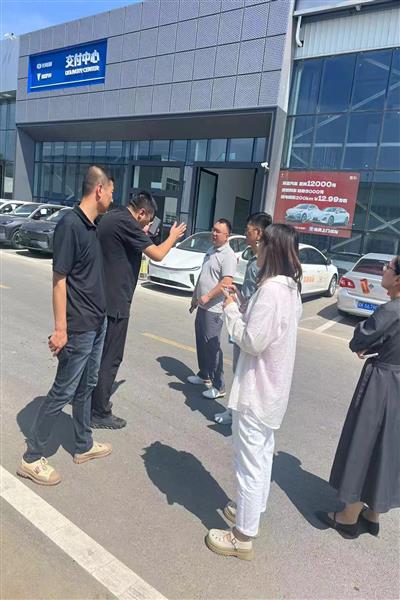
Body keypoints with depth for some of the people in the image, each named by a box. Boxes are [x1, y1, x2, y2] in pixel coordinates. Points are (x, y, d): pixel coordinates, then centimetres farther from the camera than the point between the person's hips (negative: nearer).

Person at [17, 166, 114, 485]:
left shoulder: (92, 226, 9)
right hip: (79, 327, -9)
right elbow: (59, 279, -19)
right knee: (63, 391, 2)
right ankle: (32, 458, 19)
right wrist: (60, 328, -20)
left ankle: (84, 445, 35)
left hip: (97, 322, 9)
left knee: (86, 387, 19)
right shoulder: (70, 224, -18)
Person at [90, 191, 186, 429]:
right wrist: (173, 236, 0)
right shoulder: (126, 223, -18)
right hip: (115, 301, -10)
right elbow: (157, 254, -16)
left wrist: (142, 234, 17)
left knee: (101, 353, 20)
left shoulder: (111, 217, 11)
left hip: (103, 297, 10)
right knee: (110, 358, 0)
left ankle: (95, 400, 34)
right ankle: (100, 414, 12)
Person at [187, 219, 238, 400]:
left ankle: (218, 386, 2)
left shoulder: (228, 255, -15)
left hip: (214, 309, -9)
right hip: (202, 306, 9)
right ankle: (204, 375, 33)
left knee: (212, 345, -6)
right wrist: (195, 297, 22)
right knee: (201, 342, 17)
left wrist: (207, 296, -22)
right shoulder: (211, 250, 14)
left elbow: (227, 282, -24)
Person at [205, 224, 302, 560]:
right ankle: (252, 509, 44)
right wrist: (239, 308, 2)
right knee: (263, 455, 24)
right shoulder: (291, 287, 6)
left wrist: (230, 310, -12)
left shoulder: (271, 289, -24)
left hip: (257, 390, -10)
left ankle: (243, 537, 22)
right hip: (273, 388, 10)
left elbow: (252, 341, -24)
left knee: (250, 463, 5)